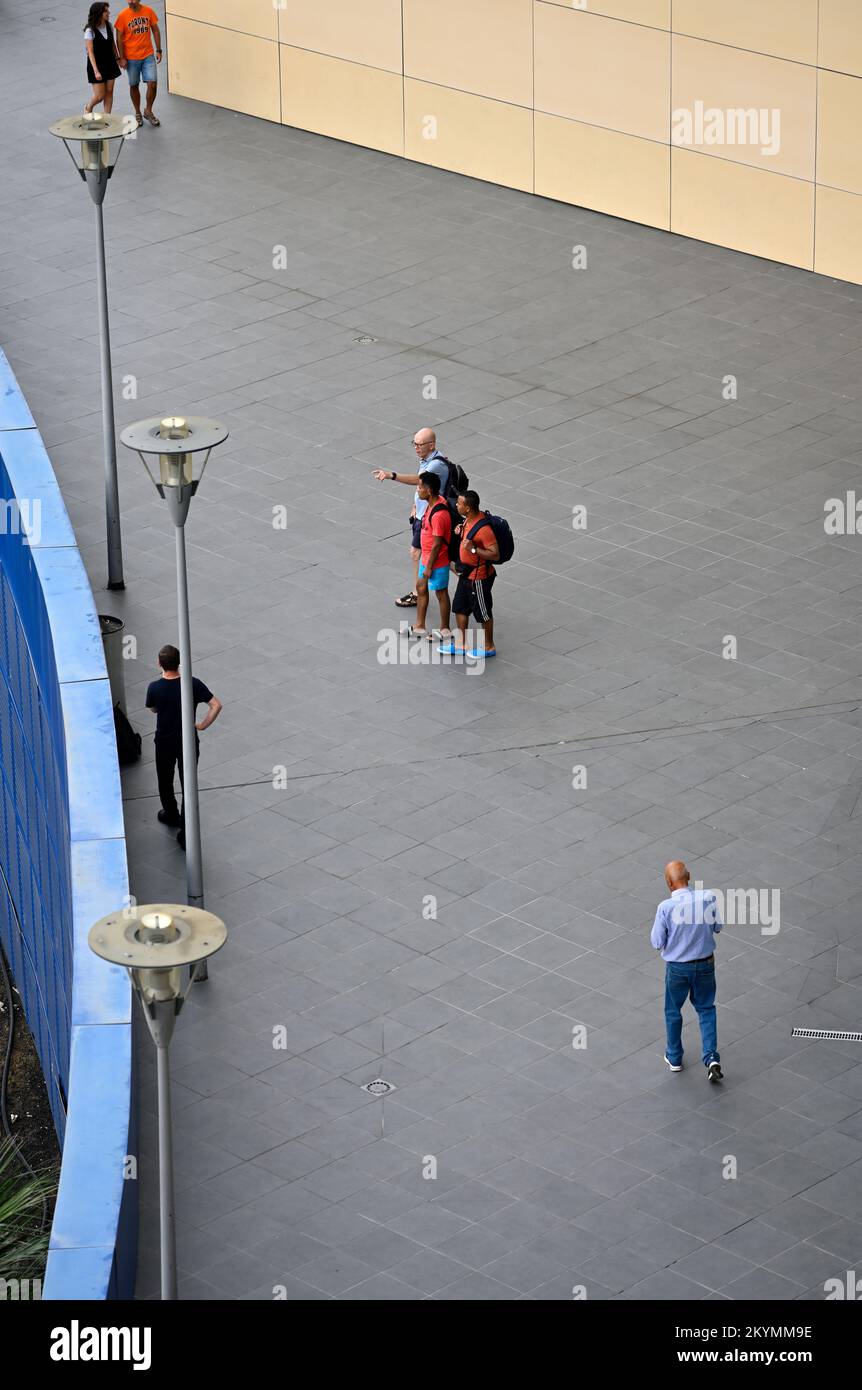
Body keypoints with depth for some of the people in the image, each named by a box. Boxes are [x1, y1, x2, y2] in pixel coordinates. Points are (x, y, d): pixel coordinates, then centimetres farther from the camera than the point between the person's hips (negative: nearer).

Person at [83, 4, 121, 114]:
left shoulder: (109, 26, -1)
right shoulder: (90, 30, -19)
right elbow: (90, 52, -20)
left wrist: (117, 58, 10)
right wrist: (96, 71, -24)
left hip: (110, 63, 5)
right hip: (96, 64, -5)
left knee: (109, 92, 6)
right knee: (100, 95, 0)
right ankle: (88, 108, 31)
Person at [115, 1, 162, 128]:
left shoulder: (148, 11, -4)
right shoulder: (122, 16, -11)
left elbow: (155, 30, 7)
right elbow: (119, 38, -6)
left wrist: (158, 50, 4)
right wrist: (122, 58, -9)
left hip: (148, 55, 1)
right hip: (131, 58, -1)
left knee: (152, 84, -5)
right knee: (134, 85, 10)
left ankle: (148, 111, 18)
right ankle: (137, 113, 30)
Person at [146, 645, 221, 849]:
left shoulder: (154, 688, -17)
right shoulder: (193, 684, -17)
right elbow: (216, 705, -18)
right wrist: (202, 726, -7)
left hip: (165, 742, 0)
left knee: (165, 782, 26)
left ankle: (171, 815, 47)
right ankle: (186, 834, 6)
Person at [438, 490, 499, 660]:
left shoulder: (483, 529, -31)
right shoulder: (469, 520, -3)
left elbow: (495, 554, -29)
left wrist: (473, 549, -34)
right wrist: (461, 531, -1)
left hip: (479, 577, -9)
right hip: (466, 573, 9)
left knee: (483, 613, 10)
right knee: (460, 608, 19)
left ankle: (489, 647, 28)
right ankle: (461, 644, 34)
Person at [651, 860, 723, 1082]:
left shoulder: (666, 908, -25)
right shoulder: (708, 899, -17)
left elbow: (657, 943, -14)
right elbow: (717, 926, 0)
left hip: (677, 968, -2)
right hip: (705, 964, 2)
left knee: (673, 1011, 20)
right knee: (706, 1009, 20)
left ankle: (674, 1058, 34)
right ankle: (711, 1057, 7)